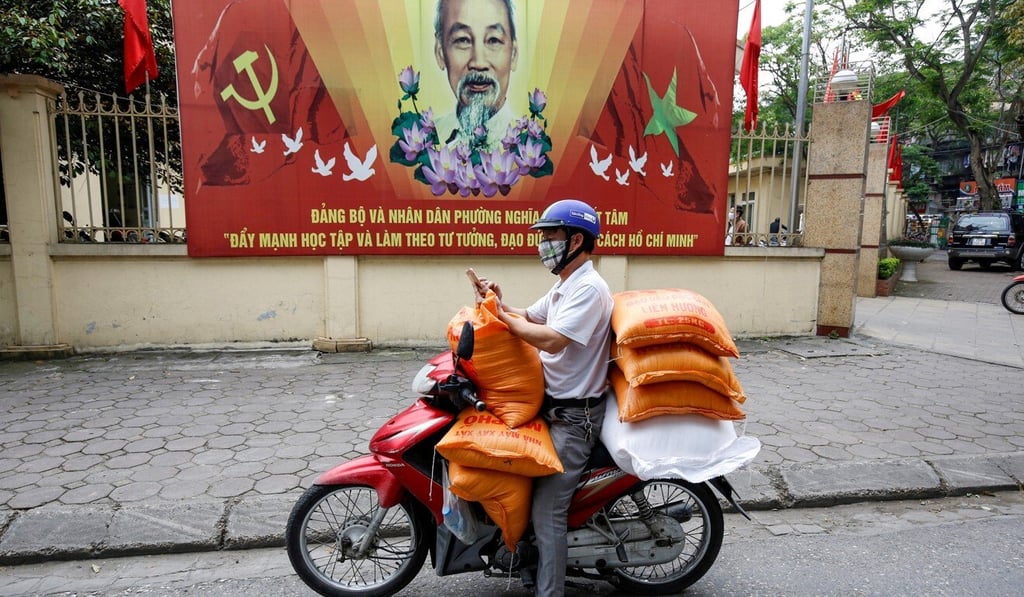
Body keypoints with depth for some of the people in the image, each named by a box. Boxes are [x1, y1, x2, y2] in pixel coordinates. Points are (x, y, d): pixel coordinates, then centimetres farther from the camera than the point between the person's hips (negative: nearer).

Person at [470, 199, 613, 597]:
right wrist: (500, 302, -4)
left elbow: (552, 340, -31)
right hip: (554, 404, 11)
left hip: (573, 417, -10)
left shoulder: (589, 288, -20)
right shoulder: (566, 285, 14)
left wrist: (501, 316, -20)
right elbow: (528, 318, 15)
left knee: (546, 513, -7)